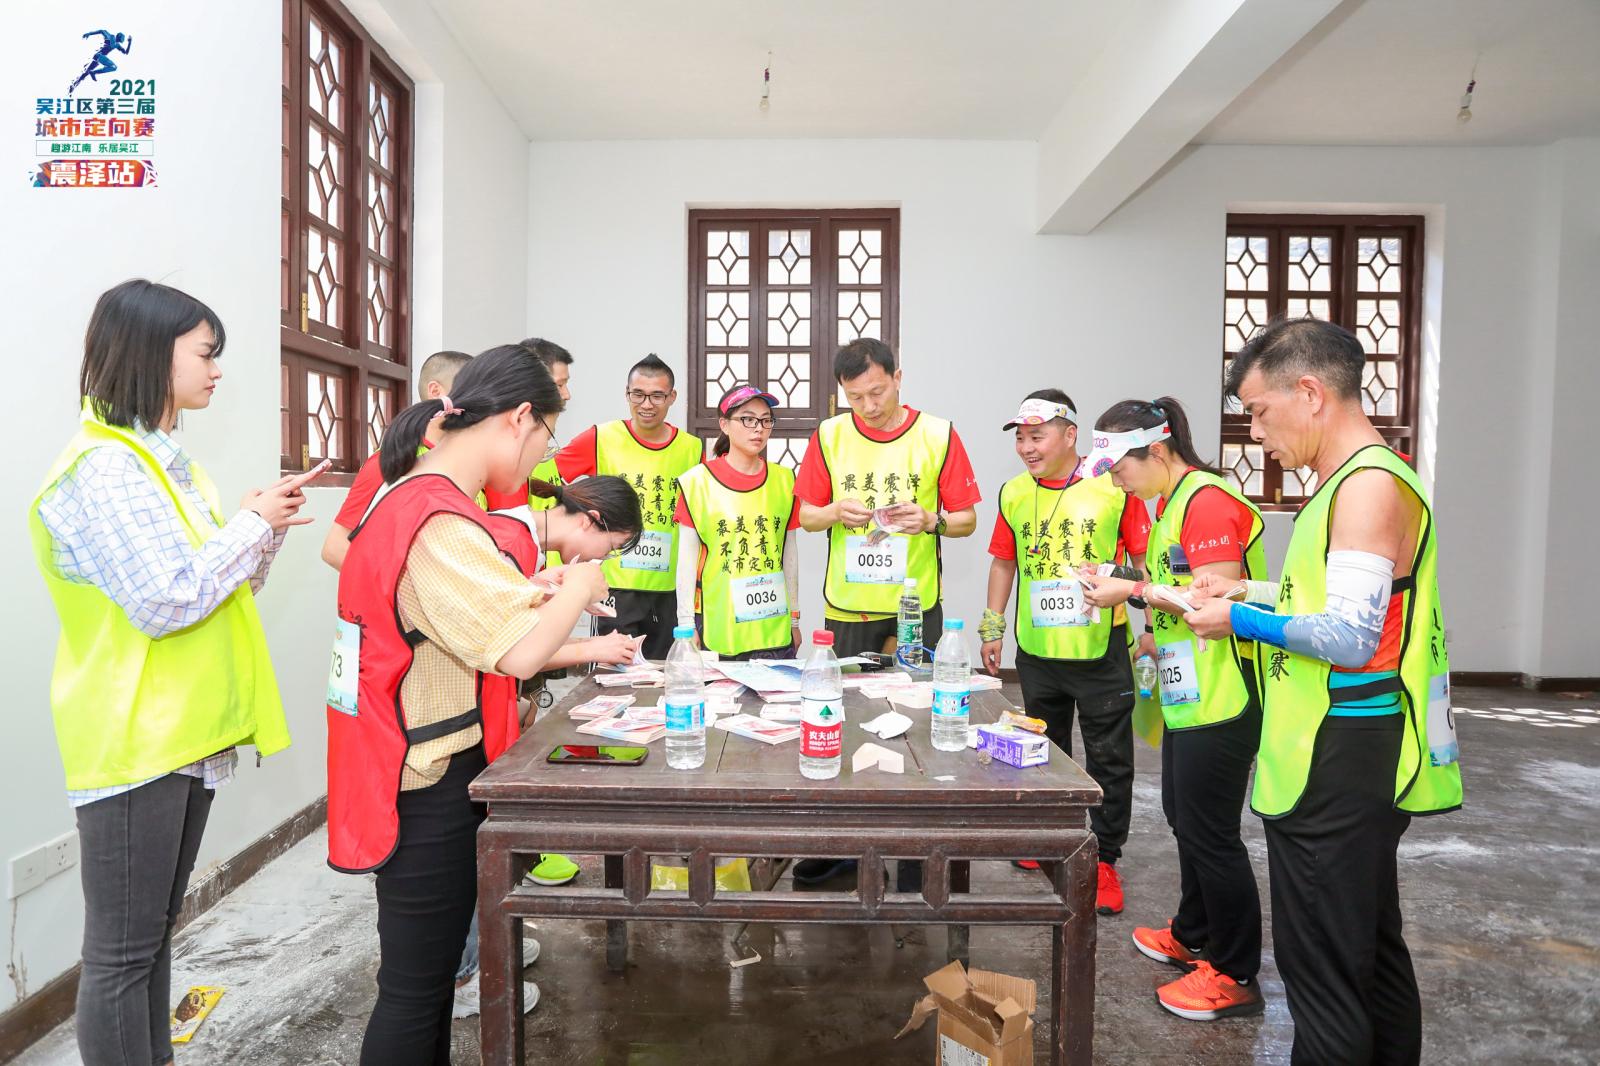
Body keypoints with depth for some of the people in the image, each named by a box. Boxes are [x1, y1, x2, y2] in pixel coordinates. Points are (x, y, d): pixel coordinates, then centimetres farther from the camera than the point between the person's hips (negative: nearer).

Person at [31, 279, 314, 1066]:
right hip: (132, 741, -9)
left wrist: (263, 528, 0)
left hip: (185, 732, 9)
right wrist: (252, 523, -14)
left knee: (153, 934, 19)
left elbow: (224, 589, 16)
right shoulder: (101, 469, -16)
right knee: (122, 949, 4)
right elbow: (165, 600, -24)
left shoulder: (167, 461, 13)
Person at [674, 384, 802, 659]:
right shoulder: (698, 482, -4)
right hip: (715, 624, -2)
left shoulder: (783, 480, 6)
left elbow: (790, 554, 12)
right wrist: (686, 625, -2)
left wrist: (794, 619, 14)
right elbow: (687, 559, -2)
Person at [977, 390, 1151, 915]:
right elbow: (1003, 561, 12)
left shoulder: (1114, 487, -10)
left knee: (1109, 758, 7)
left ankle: (1103, 859, 24)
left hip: (1101, 650, -4)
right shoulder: (1014, 493, 2)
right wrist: (992, 626, 10)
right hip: (1037, 650, 4)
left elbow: (1144, 557, -4)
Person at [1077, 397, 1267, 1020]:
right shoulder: (1170, 502, 14)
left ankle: (1235, 976, 17)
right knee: (1184, 817, 20)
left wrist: (1134, 591, -20)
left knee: (1210, 831, 0)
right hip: (1189, 694, 10)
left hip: (1221, 698, -10)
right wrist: (1153, 639, 13)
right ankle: (1193, 937, 38)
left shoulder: (1206, 499, -17)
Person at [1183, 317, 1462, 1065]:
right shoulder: (1350, 482, 13)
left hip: (1341, 765, -10)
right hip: (1341, 759, 10)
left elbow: (1350, 637, -23)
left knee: (1323, 966, 0)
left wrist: (1241, 622, -11)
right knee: (1370, 945, 22)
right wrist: (1249, 590, 11)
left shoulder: (1372, 483, -17)